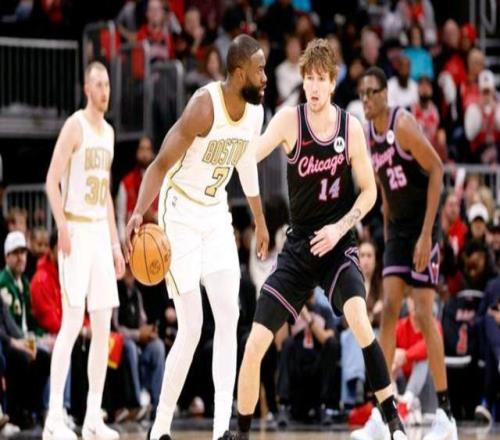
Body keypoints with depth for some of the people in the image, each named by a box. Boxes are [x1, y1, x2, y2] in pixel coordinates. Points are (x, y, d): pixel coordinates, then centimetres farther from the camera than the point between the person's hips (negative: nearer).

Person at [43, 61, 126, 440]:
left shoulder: (109, 132, 17)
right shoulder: (75, 126, -8)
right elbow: (52, 180, -13)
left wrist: (115, 243, 19)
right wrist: (63, 228, -21)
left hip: (101, 232, 8)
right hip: (77, 230, -8)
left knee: (103, 326, 5)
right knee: (72, 320, -13)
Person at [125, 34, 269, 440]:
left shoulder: (255, 111, -3)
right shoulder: (204, 108, -25)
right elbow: (161, 165, -25)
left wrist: (259, 220, 28)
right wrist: (140, 212, -42)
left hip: (216, 216, 7)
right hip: (181, 215, -7)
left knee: (229, 318, -5)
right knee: (191, 328, -8)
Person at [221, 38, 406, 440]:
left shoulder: (351, 128, -5)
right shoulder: (290, 120, -8)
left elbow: (369, 191, 4)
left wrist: (340, 228, -11)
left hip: (337, 243, -1)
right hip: (298, 246, 1)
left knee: (359, 321, -28)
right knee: (255, 345, -4)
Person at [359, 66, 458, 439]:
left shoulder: (403, 125, -17)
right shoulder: (368, 136, 7)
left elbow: (437, 171, -19)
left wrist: (426, 234, -22)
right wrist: (387, 232, 14)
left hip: (422, 226, -7)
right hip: (397, 228, 7)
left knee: (423, 314, -10)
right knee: (389, 309, 0)